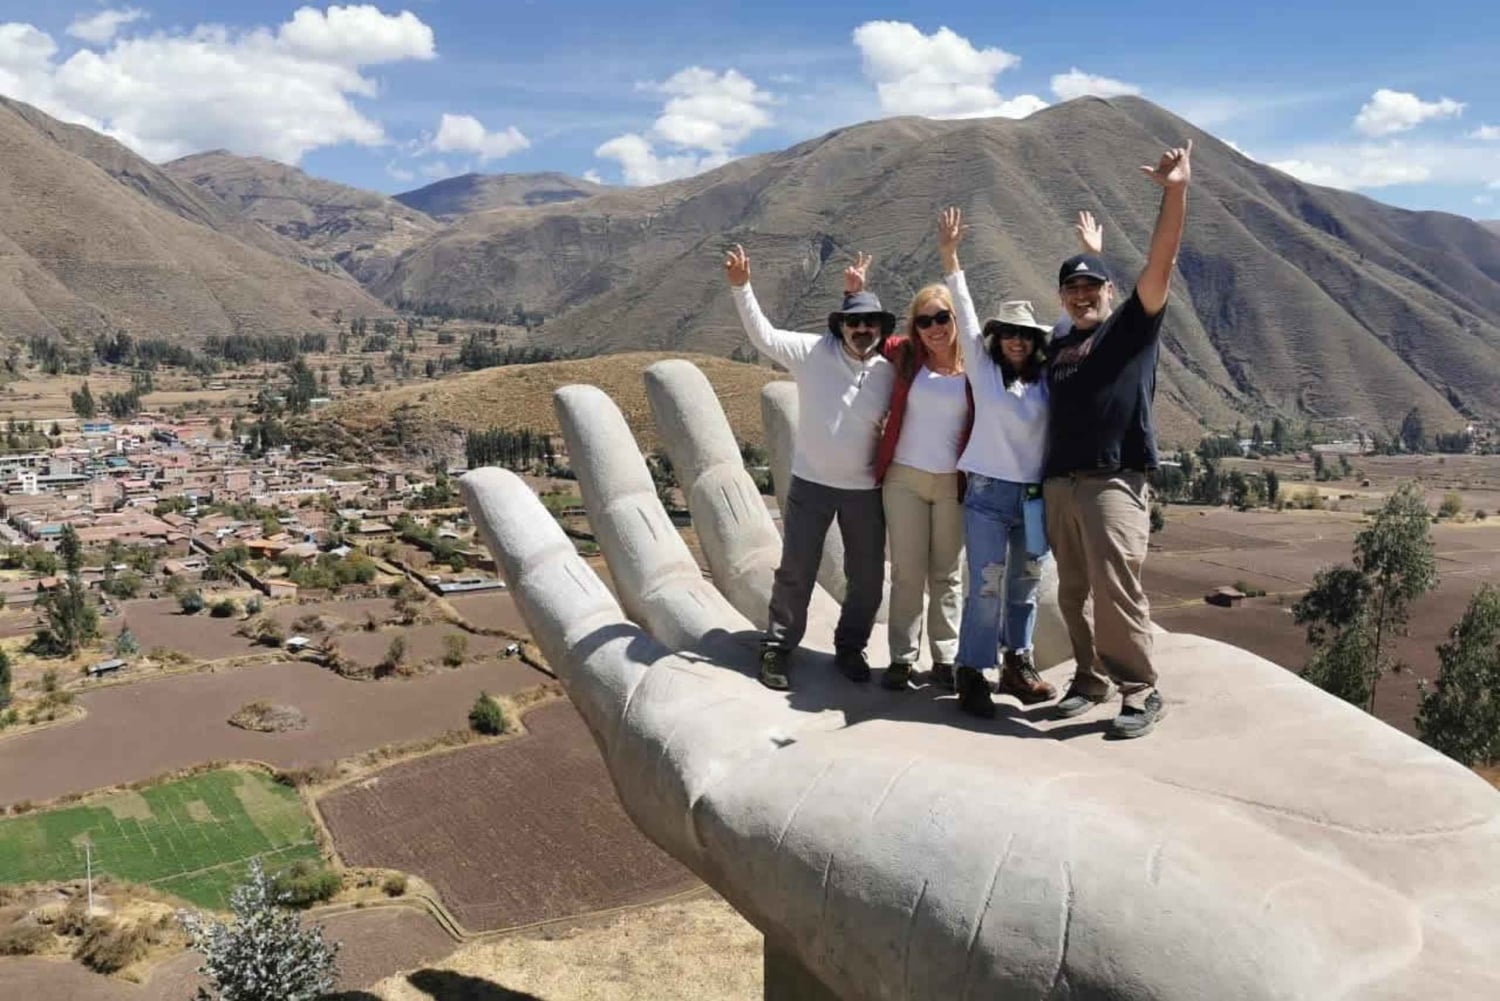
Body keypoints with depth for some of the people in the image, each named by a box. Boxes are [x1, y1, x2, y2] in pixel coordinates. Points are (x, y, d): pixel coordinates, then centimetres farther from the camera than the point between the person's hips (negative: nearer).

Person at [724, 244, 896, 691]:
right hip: (811, 484, -2)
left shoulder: (889, 373, -1)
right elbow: (764, 336, -12)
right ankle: (778, 648, 21)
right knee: (795, 572, 6)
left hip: (865, 490, 3)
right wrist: (742, 287, -20)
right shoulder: (814, 352, -8)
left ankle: (850, 648, 30)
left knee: (867, 578, 11)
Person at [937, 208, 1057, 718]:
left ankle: (1018, 666, 22)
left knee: (1025, 586, 11)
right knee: (986, 587, -7)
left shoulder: (1049, 376, 6)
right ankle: (971, 675, 0)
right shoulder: (982, 366, 1)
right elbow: (965, 313, -6)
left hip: (1036, 495, 4)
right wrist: (949, 258, -12)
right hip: (988, 493, -4)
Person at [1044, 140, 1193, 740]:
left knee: (1117, 589, -12)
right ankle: (1091, 678, 23)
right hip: (1059, 484, 6)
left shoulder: (1133, 326, 6)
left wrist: (1175, 193, -17)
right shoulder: (1057, 348, 20)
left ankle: (1141, 693, 0)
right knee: (1073, 593, 9)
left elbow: (1160, 263, -6)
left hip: (1113, 482, -5)